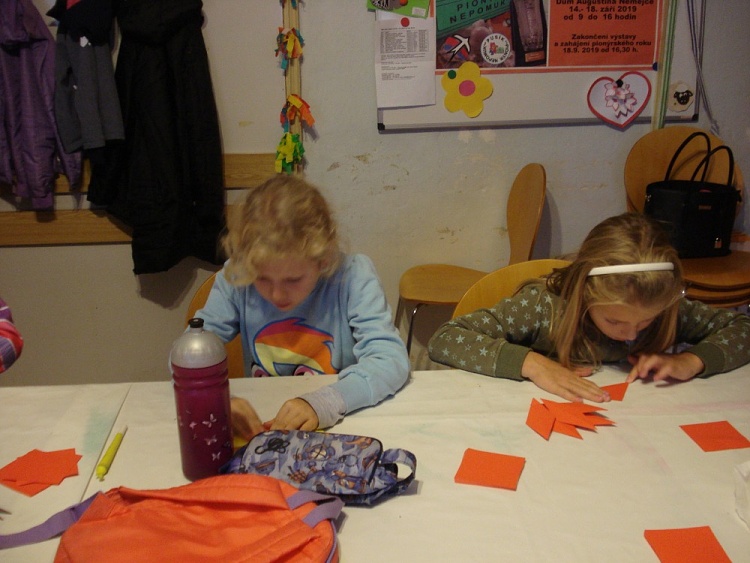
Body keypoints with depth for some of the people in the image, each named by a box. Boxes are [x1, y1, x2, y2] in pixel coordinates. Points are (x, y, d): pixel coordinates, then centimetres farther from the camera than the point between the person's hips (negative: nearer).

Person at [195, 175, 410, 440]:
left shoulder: (353, 275, -14)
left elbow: (391, 360, -21)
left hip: (341, 430, -1)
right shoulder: (235, 278, -8)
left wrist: (323, 402, -36)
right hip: (260, 429, 2)